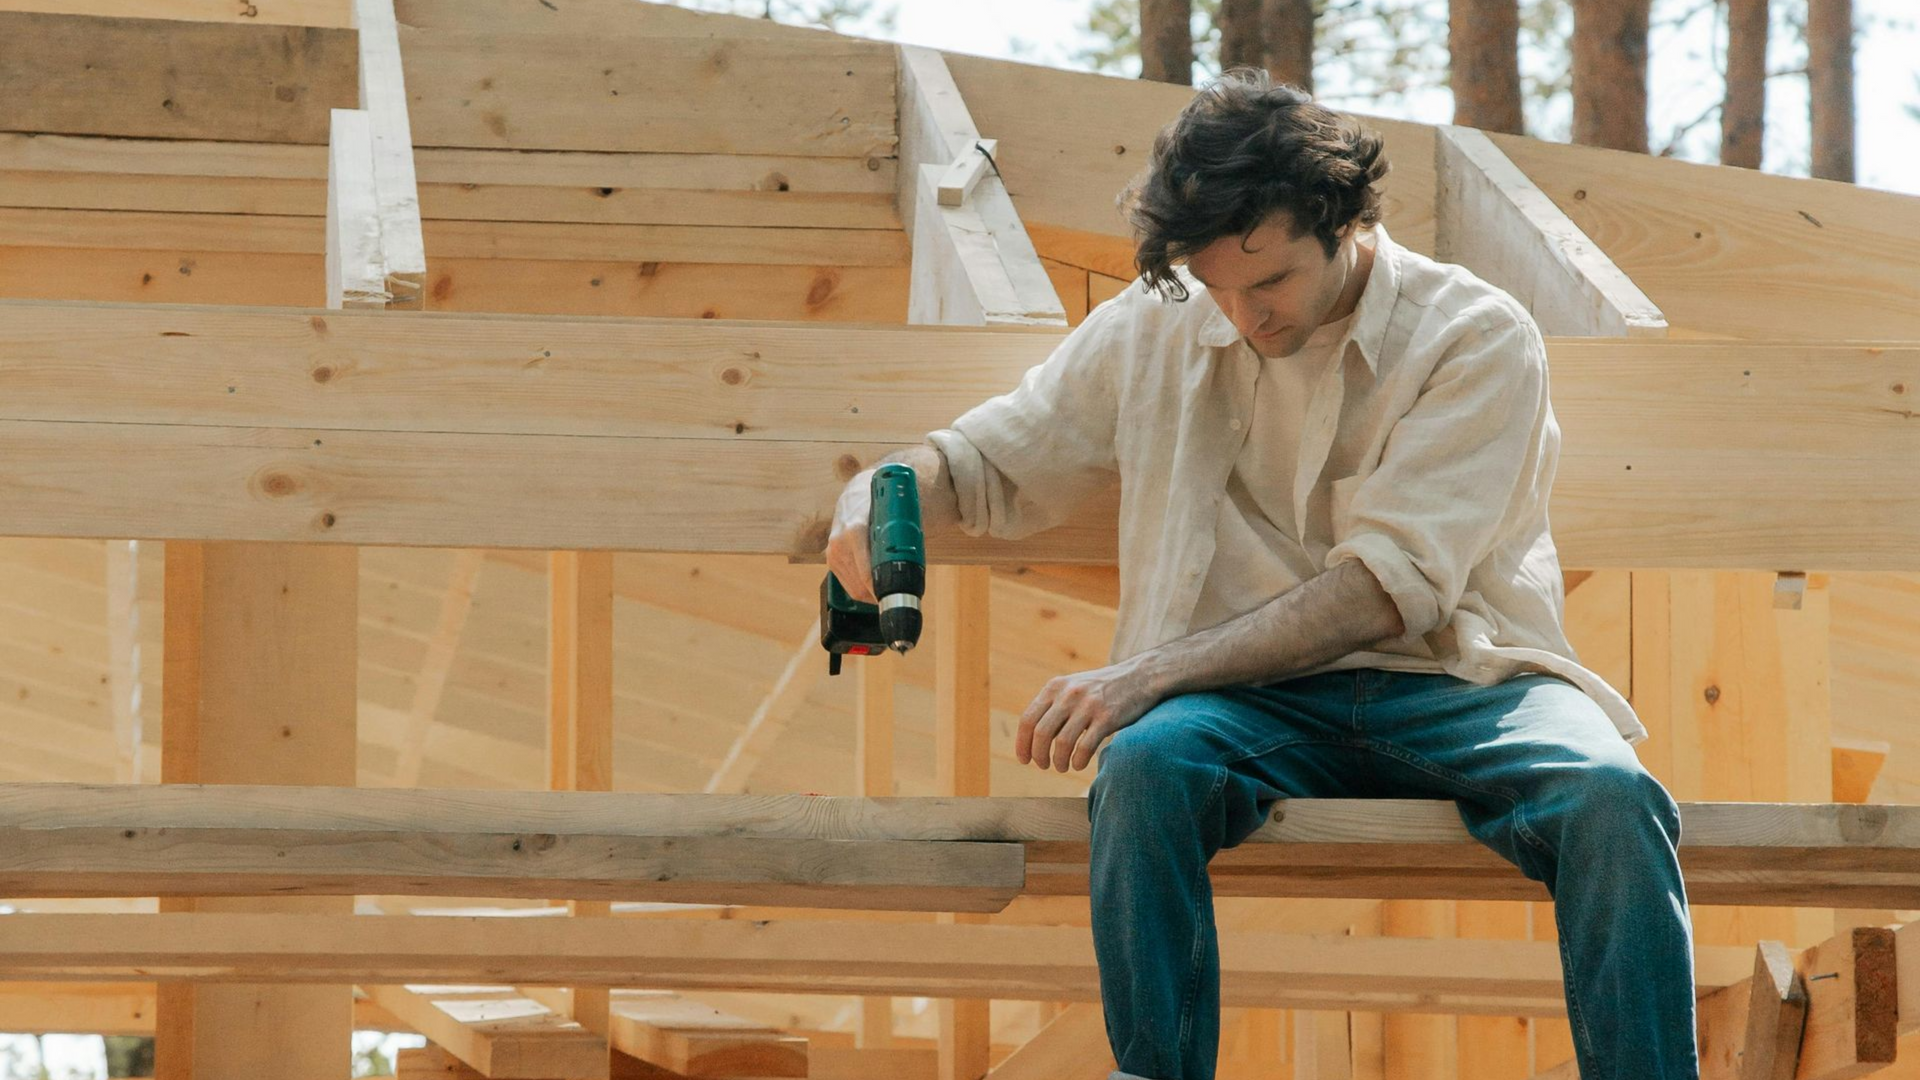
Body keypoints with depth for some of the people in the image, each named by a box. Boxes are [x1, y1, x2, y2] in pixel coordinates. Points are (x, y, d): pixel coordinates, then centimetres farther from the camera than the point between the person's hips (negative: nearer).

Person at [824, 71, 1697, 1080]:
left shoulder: (1478, 337, -4)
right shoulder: (1156, 330, 8)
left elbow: (1389, 587, -14)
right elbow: (992, 461, 20)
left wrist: (1148, 673, -22)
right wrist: (882, 489, -6)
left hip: (1454, 683, -2)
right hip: (1260, 696, 2)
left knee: (1611, 797, -33)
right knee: (1146, 766, -33)